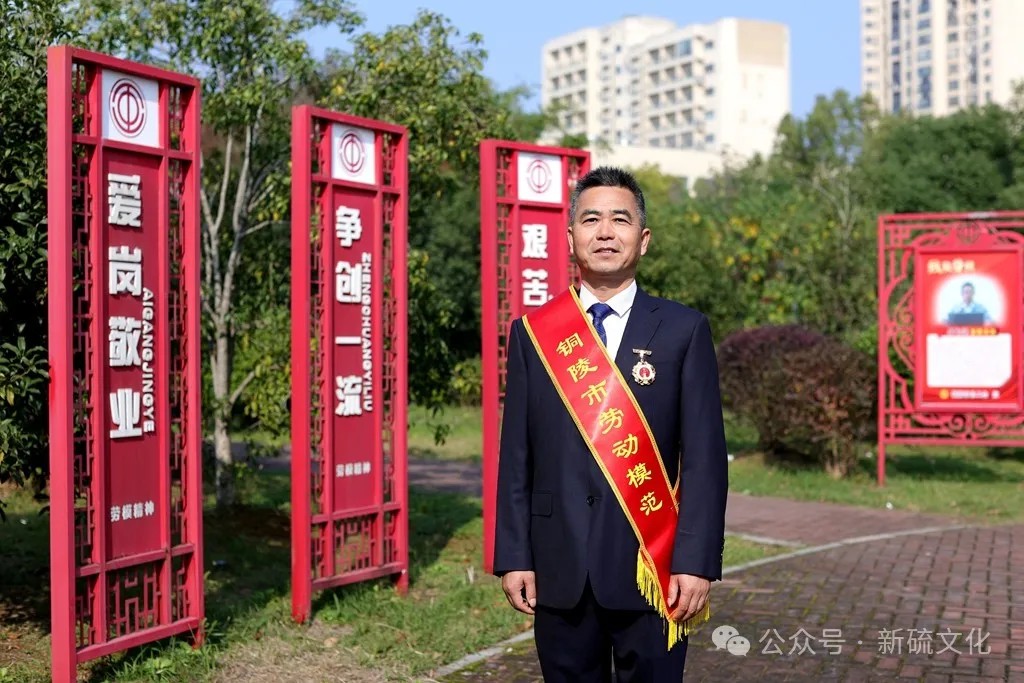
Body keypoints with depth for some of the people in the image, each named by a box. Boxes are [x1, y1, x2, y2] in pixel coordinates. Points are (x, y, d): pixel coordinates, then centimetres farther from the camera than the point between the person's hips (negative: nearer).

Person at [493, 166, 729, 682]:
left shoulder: (684, 330, 0)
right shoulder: (533, 331, 5)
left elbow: (705, 456, -3)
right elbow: (516, 454, 4)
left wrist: (696, 562, -9)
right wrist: (513, 557, 0)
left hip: (651, 568, -1)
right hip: (558, 569, 2)